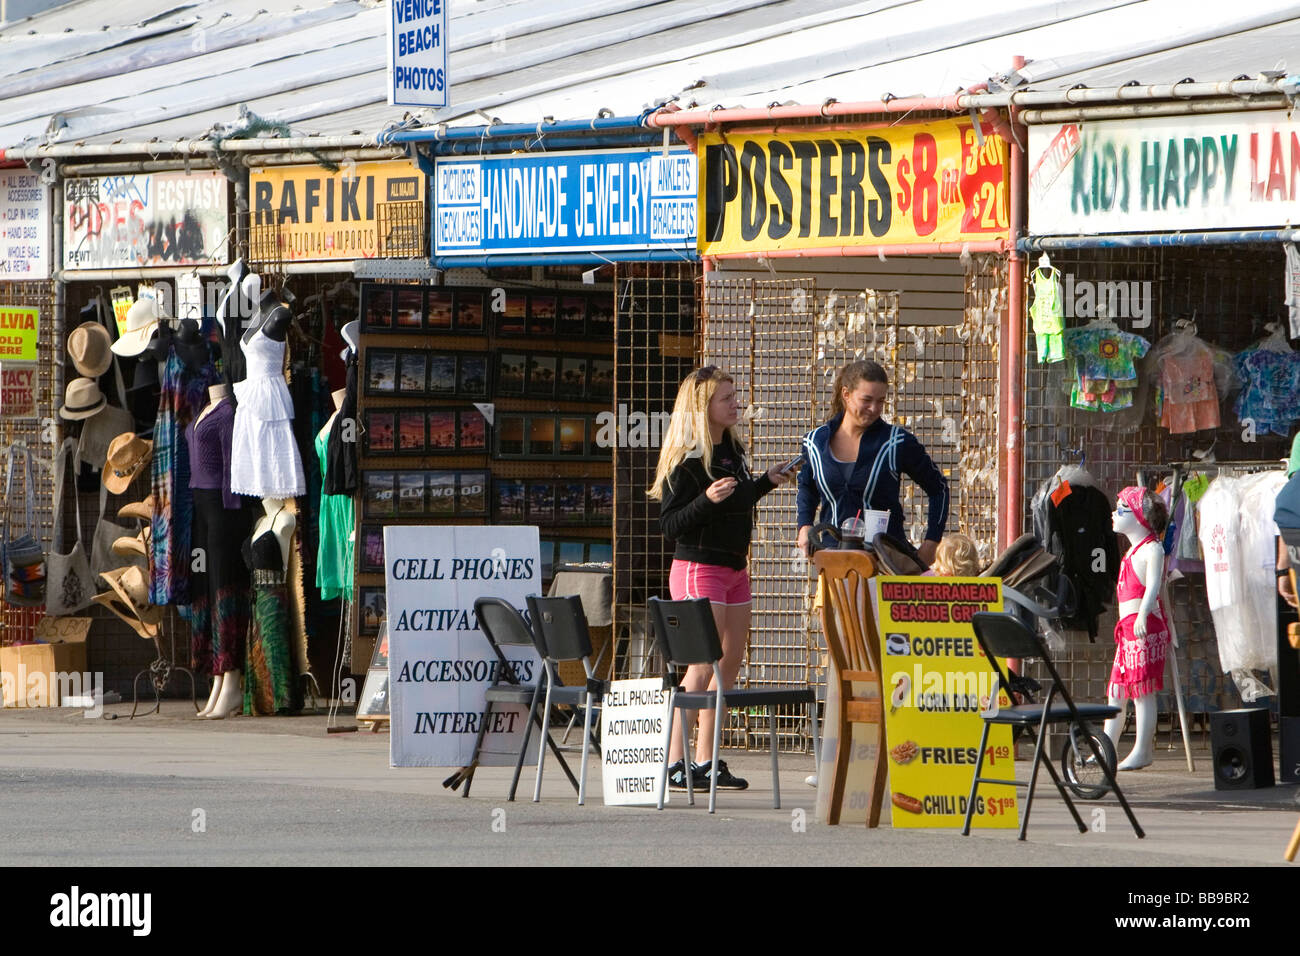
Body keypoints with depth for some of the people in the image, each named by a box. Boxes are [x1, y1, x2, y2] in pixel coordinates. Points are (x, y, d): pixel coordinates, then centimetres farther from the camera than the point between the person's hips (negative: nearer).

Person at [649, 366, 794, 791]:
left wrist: (766, 482, 20)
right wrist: (707, 499, -29)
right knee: (703, 666, -12)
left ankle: (706, 760, 12)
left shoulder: (732, 449, 11)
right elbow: (669, 524, -17)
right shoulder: (685, 461, -15)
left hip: (735, 568, 9)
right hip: (698, 567, -9)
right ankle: (675, 762, -10)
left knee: (730, 663, 8)